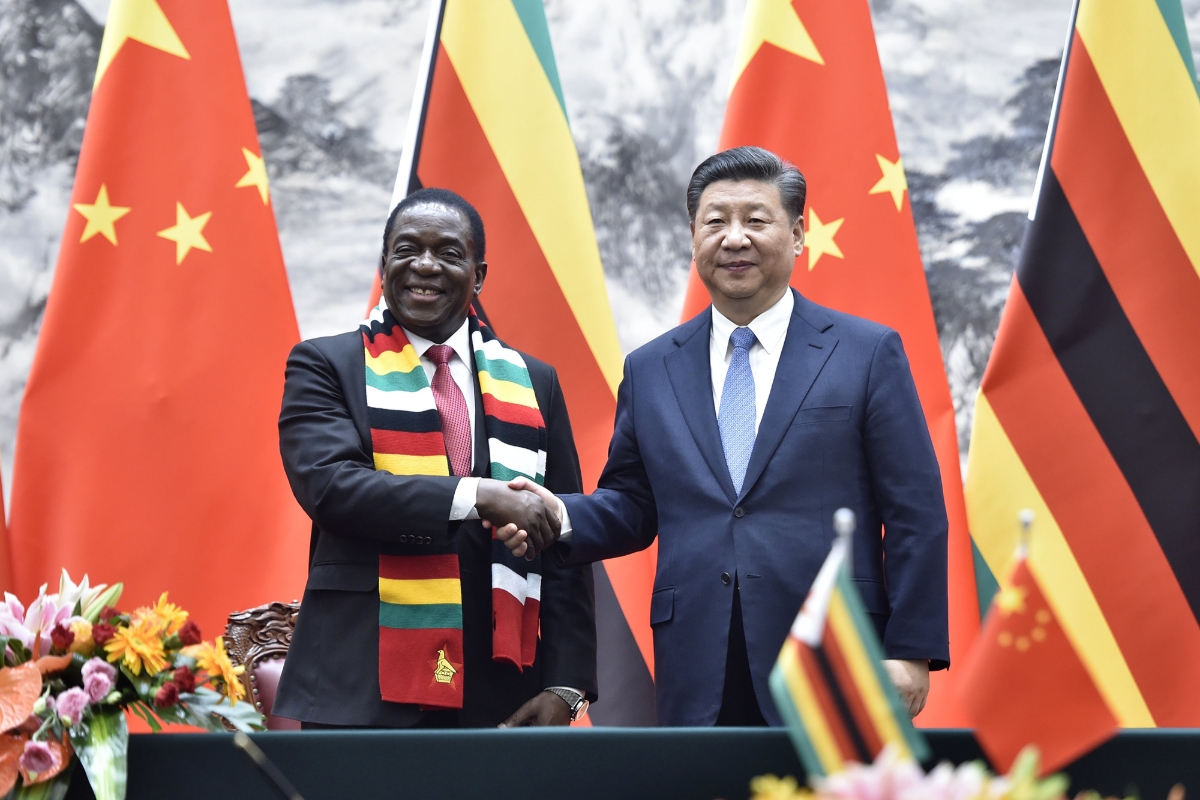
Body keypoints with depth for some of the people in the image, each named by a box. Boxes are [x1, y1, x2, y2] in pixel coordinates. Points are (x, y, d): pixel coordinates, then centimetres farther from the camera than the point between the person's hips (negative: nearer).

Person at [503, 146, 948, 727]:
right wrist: (566, 518, -7)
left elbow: (915, 515, 0)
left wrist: (910, 650, -7)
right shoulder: (650, 369, 13)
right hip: (698, 674, 3)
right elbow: (633, 504, 15)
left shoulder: (869, 353, 3)